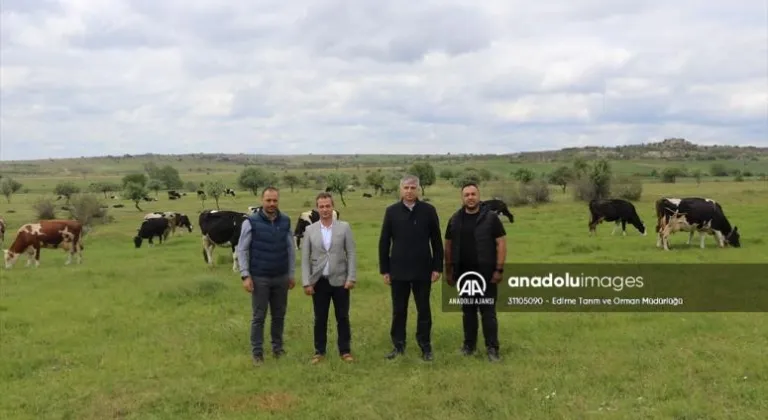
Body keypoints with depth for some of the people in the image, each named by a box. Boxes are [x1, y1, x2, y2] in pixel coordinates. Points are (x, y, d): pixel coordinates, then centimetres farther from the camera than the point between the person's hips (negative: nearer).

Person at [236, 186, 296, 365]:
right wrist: (245, 275, -12)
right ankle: (257, 353, 14)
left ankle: (278, 347, 27)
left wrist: (291, 274, 8)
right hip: (259, 277, -3)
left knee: (279, 314, 12)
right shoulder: (251, 222, -8)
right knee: (259, 316, 4)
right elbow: (242, 250, -6)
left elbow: (290, 248, 8)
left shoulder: (285, 221, 1)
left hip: (281, 277, 3)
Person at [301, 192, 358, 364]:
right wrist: (306, 282, -4)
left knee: (343, 317, 7)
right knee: (320, 318, 9)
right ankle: (319, 351, 21)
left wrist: (351, 278, -7)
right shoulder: (310, 230, 2)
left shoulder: (344, 227, -1)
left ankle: (345, 350, 19)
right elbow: (305, 258, 2)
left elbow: (351, 254, -1)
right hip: (319, 281, 1)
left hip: (339, 280, -1)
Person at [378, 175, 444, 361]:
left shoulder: (428, 210, -1)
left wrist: (437, 267, -2)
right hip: (398, 270, 1)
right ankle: (398, 345, 21)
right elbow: (384, 242, 3)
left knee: (424, 310, 8)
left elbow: (436, 241, 1)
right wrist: (384, 269, 0)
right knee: (398, 310, 10)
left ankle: (425, 347, 19)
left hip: (423, 270, 0)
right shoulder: (391, 211, 0)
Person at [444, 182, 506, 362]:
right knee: (468, 311, 12)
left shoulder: (490, 217, -5)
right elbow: (448, 246, 11)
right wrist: (448, 271, 8)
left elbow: (501, 243, -5)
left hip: (486, 274, -3)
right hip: (464, 274, 3)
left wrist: (499, 270, -10)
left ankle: (492, 348, 6)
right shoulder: (455, 220, 6)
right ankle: (469, 344, 23)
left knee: (488, 312, -1)